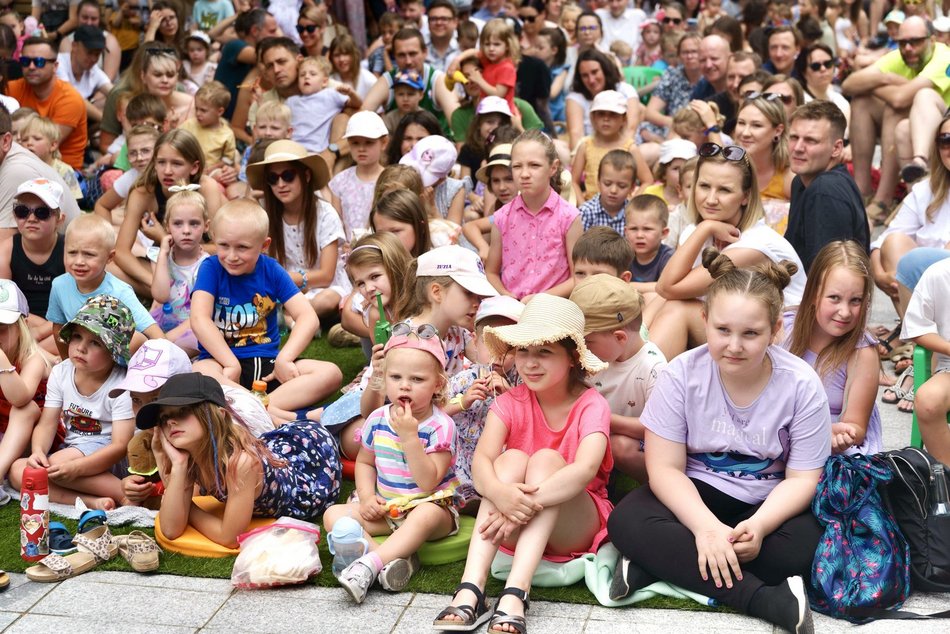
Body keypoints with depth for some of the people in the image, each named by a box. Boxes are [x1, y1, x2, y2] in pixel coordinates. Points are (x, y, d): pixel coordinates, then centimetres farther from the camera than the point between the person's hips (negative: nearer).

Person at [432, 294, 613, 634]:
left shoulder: (591, 405, -12)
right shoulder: (510, 402, -5)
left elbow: (585, 469, -32)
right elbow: (481, 460, -22)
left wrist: (528, 501, -44)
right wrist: (501, 494, -45)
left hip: (576, 526, -2)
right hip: (518, 526, 2)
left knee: (546, 459, -28)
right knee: (512, 459, -27)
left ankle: (514, 594, -45)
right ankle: (470, 590, -42)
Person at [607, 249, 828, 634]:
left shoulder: (802, 385, -14)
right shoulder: (683, 374, -14)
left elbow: (802, 479, -10)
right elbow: (665, 468, -13)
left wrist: (758, 526, -30)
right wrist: (707, 527, -30)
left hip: (770, 503, 0)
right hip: (698, 494, 1)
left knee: (804, 545, -33)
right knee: (626, 522, -28)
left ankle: (662, 562, -23)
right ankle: (767, 600, -33)